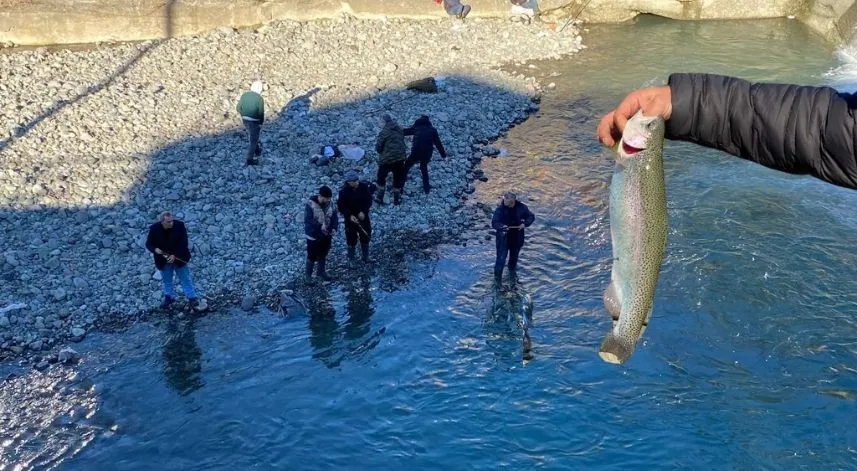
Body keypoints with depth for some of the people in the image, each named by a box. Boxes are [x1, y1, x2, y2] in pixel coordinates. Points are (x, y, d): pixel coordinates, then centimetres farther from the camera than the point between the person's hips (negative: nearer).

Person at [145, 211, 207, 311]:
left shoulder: (179, 225, -18)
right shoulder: (154, 229, -15)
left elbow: (183, 243, -15)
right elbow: (149, 244, -4)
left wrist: (175, 255, -24)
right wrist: (155, 249, -27)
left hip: (179, 258, -2)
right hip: (164, 260, 2)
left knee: (186, 279, 4)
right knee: (167, 280, 18)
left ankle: (193, 300, 11)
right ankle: (169, 297, 38)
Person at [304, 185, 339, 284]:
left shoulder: (329, 204, -6)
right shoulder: (311, 205, -24)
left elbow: (334, 216, 2)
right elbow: (307, 221, -27)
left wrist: (334, 228, -14)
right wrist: (320, 226, -38)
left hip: (326, 235, 6)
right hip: (313, 236, -6)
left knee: (323, 255, 22)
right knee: (312, 257, 8)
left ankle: (321, 272, 43)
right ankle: (308, 276, 25)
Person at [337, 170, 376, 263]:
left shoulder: (364, 187, -14)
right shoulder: (344, 191, -21)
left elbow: (369, 200, -5)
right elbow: (340, 206, -14)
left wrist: (363, 212, -17)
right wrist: (350, 215, -25)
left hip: (363, 216, 3)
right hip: (350, 218, -3)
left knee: (365, 236, 15)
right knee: (351, 239, 7)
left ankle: (366, 257, 36)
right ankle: (351, 259, 26)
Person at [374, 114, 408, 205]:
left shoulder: (383, 132, -13)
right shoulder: (399, 129, 5)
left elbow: (378, 147, -12)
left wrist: (378, 148, 8)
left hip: (387, 159, -5)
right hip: (400, 158, 5)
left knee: (381, 177, 16)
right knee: (398, 178, 18)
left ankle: (380, 197, 19)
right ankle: (396, 199, 25)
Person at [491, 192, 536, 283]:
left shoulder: (521, 207, -13)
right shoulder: (500, 209, -20)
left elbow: (531, 216, -2)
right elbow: (494, 223, -21)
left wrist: (525, 223, -21)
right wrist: (502, 226, -41)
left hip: (517, 238, 3)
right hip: (503, 238, -3)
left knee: (514, 256, 25)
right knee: (501, 258, -2)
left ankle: (512, 271, 53)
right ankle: (497, 277, 17)